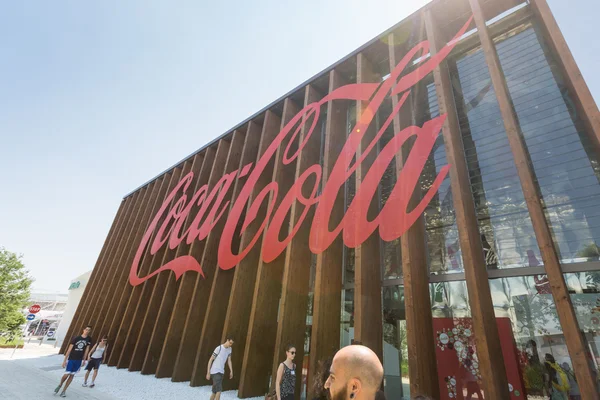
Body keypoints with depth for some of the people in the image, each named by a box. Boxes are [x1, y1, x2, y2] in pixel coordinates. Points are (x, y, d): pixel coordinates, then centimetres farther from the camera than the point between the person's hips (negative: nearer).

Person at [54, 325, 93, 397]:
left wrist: (84, 360, 5)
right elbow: (69, 349, -8)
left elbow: (87, 349, 4)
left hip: (79, 360, 3)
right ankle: (60, 385, 29)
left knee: (72, 375, 8)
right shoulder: (76, 338, -12)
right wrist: (65, 360, -10)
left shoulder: (89, 339, -3)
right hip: (71, 359, -2)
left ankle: (64, 391, 24)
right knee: (66, 374, -2)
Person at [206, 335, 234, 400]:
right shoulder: (219, 348, -17)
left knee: (215, 391, 11)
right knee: (219, 390, -13)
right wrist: (208, 373, -11)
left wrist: (231, 371, 5)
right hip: (215, 372, -7)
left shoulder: (229, 349, 5)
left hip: (221, 372, 7)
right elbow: (210, 360, -12)